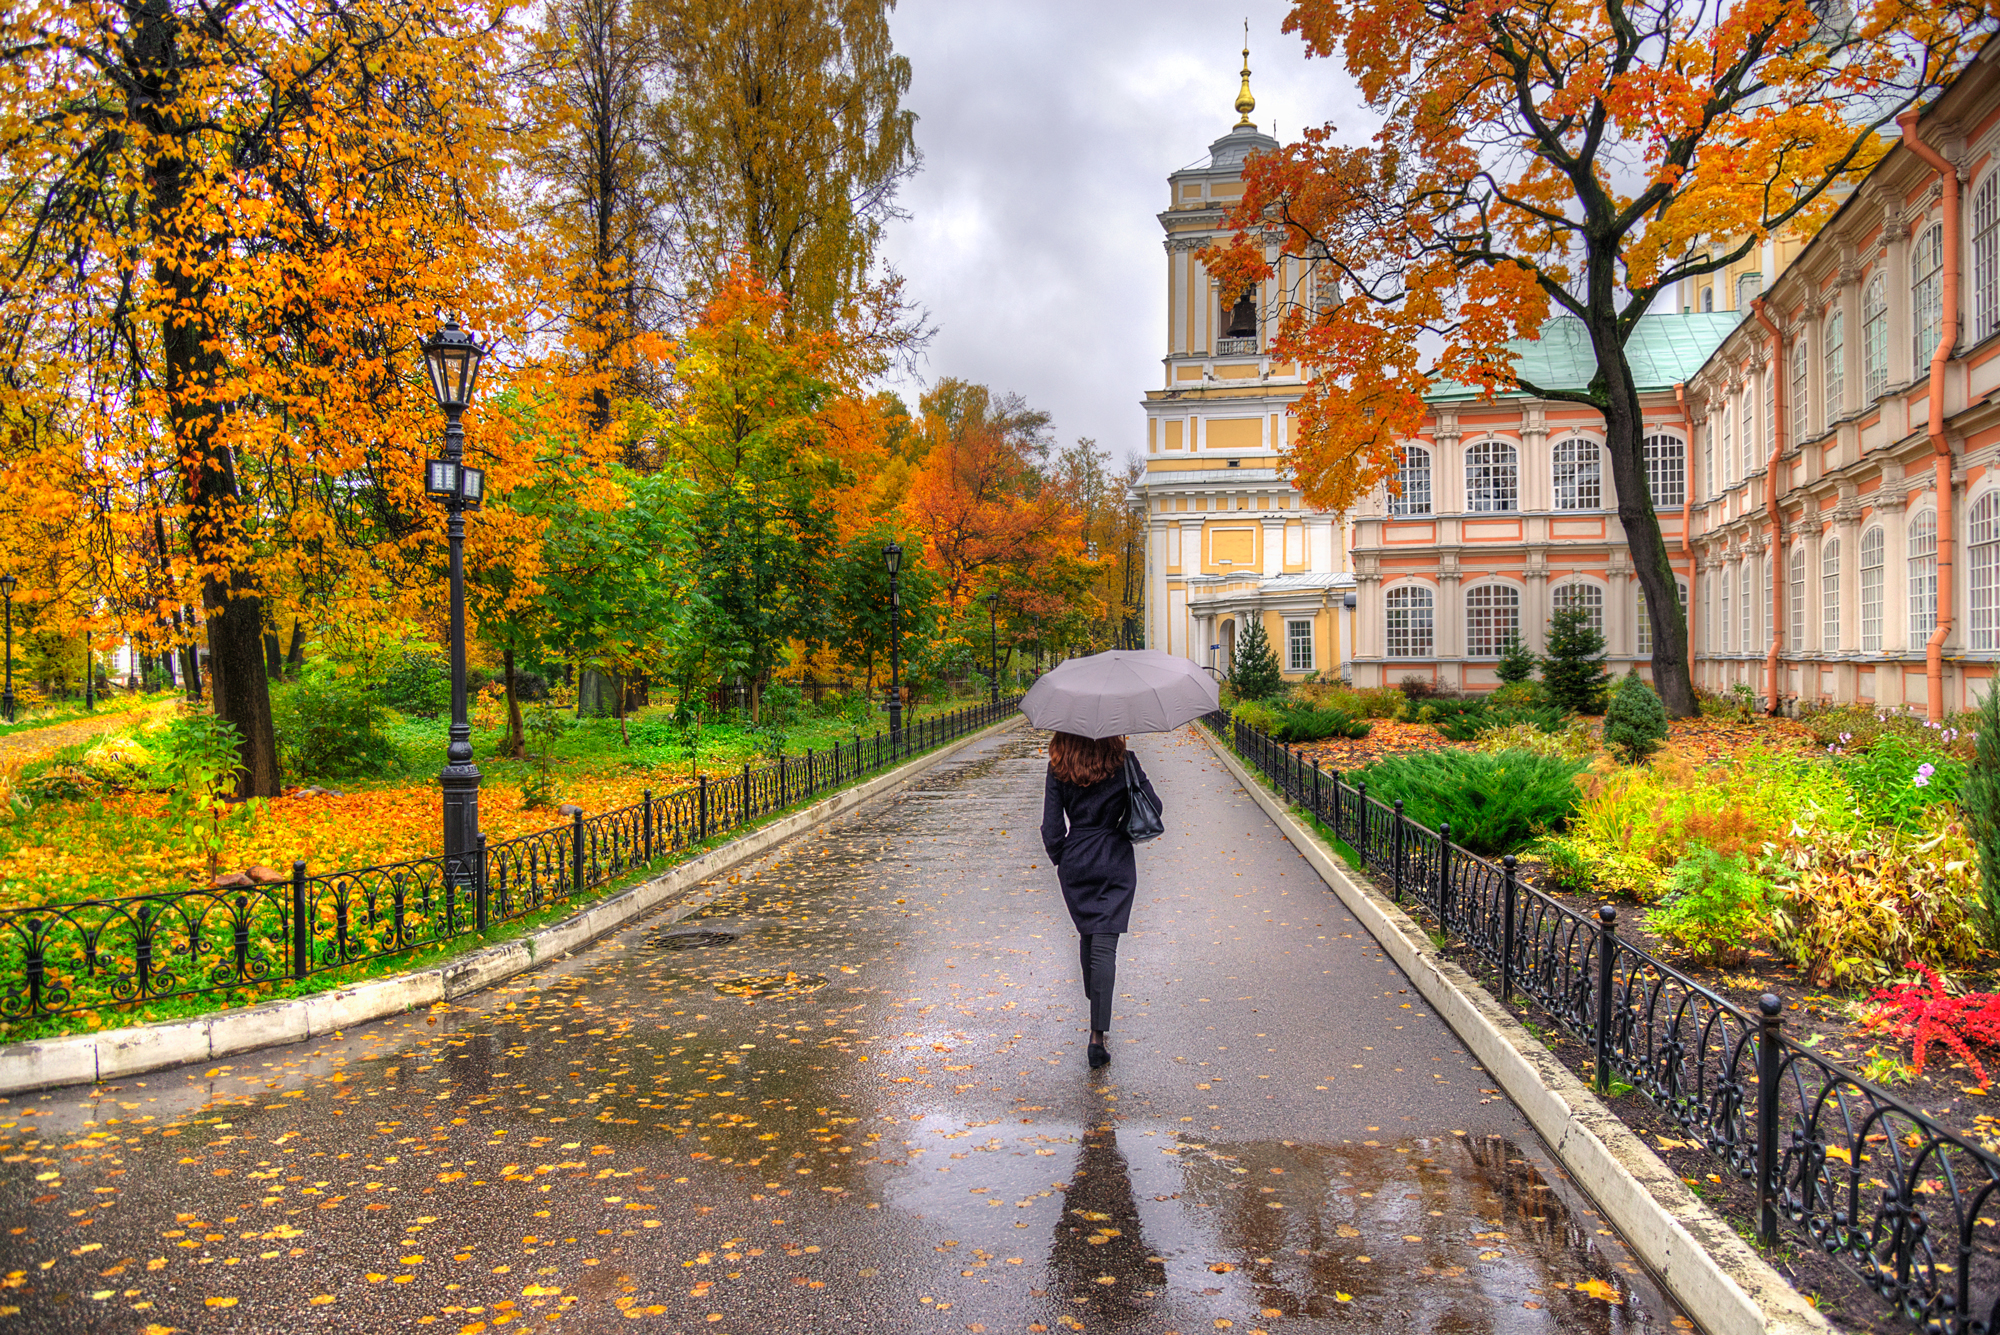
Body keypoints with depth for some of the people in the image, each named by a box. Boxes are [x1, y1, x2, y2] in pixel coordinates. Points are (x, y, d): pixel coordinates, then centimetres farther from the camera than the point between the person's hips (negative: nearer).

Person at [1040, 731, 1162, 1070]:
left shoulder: (1058, 767, -6)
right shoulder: (1123, 761, -8)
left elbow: (1051, 826, -4)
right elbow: (1153, 806, -3)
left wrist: (1061, 859, 11)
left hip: (1074, 863, 2)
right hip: (1115, 861, -2)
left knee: (1087, 935, 21)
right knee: (1104, 945, -4)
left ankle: (1095, 1003, 38)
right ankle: (1097, 1035, -11)